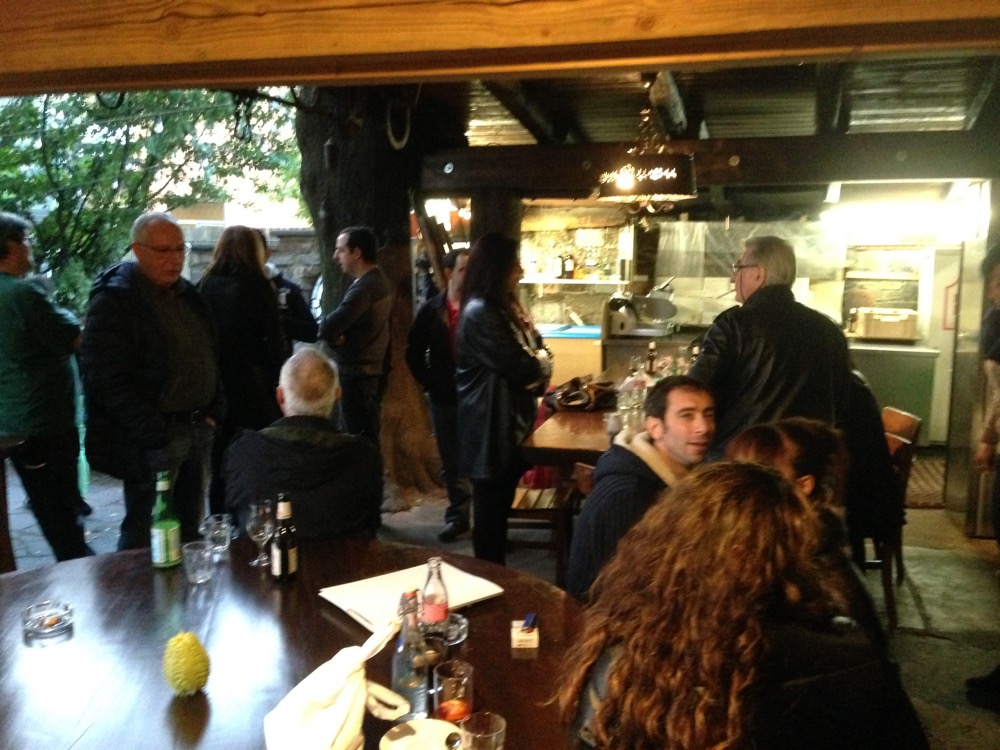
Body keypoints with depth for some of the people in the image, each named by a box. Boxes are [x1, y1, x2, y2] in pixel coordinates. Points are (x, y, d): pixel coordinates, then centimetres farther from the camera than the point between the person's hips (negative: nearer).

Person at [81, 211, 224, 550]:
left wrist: (214, 412, 7)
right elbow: (110, 380, -17)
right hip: (154, 436, -7)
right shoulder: (114, 298, -11)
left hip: (198, 428, 7)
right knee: (147, 532, 0)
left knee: (190, 528, 15)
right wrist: (156, 434, -18)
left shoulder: (187, 293, 13)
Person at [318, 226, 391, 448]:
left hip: (357, 376, -10)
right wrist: (338, 336, -7)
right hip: (371, 373, 10)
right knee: (366, 441, 18)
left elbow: (327, 328, -28)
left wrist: (334, 337, -6)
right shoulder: (378, 280, 12)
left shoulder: (364, 287, -21)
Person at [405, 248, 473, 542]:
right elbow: (414, 352, 9)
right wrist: (430, 384, 1)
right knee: (451, 461, 11)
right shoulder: (431, 310, 3)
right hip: (444, 397, 3)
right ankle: (459, 514, 25)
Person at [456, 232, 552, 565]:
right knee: (491, 510, 2)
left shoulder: (506, 306, 13)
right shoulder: (480, 313, -18)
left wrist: (535, 367, -7)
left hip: (512, 422, 9)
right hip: (492, 428, -9)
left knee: (501, 506, 16)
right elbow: (519, 366, -20)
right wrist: (539, 363, 0)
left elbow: (539, 353, 14)